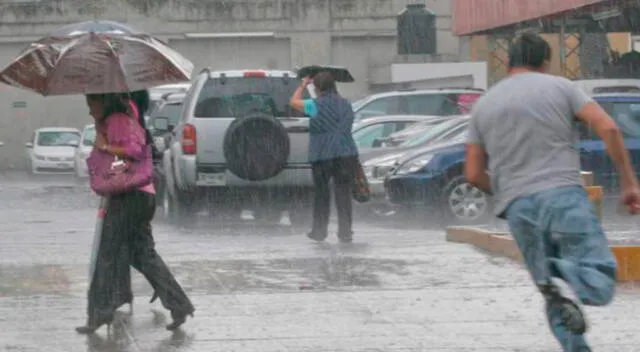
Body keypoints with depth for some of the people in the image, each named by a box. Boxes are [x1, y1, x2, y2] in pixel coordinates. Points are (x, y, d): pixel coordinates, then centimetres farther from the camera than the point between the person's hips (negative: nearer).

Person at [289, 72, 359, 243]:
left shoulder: (317, 105, -7)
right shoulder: (345, 105, 10)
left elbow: (294, 102, 6)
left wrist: (303, 85, 20)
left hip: (322, 155, -4)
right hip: (346, 154, 4)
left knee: (321, 194, 9)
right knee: (343, 193, 4)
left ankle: (319, 231, 16)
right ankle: (345, 232, 2)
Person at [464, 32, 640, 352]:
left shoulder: (483, 106, 16)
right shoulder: (560, 87, 8)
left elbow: (473, 174, 14)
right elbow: (608, 128, -4)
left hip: (519, 209, 3)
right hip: (565, 196, -3)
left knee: (557, 303, 11)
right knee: (599, 281, -5)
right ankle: (568, 283, -35)